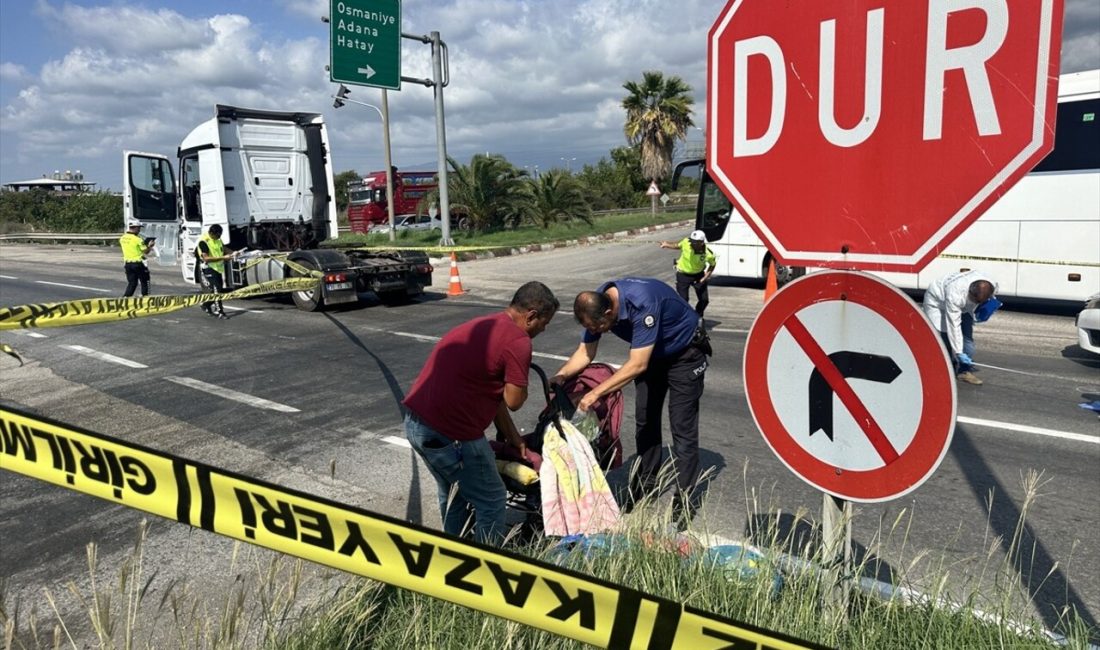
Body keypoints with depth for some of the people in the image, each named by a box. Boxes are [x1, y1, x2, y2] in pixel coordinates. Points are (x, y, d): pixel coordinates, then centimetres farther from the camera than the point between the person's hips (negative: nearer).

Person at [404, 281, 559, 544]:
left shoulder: (484, 326, 17)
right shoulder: (518, 341, -13)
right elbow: (513, 401, -9)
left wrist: (513, 439, 21)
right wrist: (521, 381, 11)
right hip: (450, 434, -10)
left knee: (453, 495, 28)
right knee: (491, 501, 10)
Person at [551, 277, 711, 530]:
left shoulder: (642, 303, -40)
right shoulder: (596, 303, -18)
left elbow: (637, 365, -38)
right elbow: (585, 352, -8)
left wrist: (596, 393, -37)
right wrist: (561, 376, -25)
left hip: (685, 352, -7)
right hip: (652, 353, 7)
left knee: (682, 428, -8)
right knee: (645, 420, 10)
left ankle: (684, 500, 1)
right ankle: (646, 484, 25)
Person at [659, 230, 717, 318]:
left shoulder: (708, 254, -24)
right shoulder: (686, 242, -23)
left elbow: (713, 265, -3)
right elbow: (678, 246, 1)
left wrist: (705, 277, -13)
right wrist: (667, 245, -13)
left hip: (698, 275, 1)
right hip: (683, 275, -1)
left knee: (704, 300, 3)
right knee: (683, 300, -5)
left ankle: (697, 316, 31)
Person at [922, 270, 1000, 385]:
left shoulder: (991, 286, -28)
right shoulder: (955, 295, -44)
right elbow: (953, 326, -38)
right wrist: (958, 352, -34)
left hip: (964, 306, 6)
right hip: (937, 302, -6)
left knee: (967, 336, -4)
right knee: (944, 336, -16)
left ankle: (965, 371, 2)